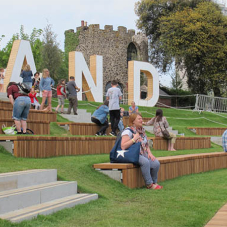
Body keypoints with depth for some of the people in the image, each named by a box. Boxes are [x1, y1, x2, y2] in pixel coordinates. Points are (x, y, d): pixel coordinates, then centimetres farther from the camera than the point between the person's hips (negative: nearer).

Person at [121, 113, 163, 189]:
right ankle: (149, 184, -22)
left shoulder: (142, 131, 16)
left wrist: (149, 153, 5)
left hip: (143, 154, 7)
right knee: (145, 162, -35)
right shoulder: (128, 131, -9)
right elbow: (123, 147, -20)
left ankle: (154, 182, 2)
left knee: (156, 163, -19)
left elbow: (146, 145, 25)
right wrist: (134, 139, -18)